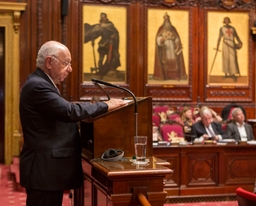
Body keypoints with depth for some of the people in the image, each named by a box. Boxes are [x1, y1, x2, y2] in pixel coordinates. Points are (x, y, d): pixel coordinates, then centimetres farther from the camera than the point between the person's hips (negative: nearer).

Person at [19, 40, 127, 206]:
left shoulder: (41, 83, 16)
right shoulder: (37, 85, -18)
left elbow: (64, 112, 15)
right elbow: (70, 112, -26)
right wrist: (105, 106, -16)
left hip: (48, 167, 10)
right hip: (44, 169, -10)